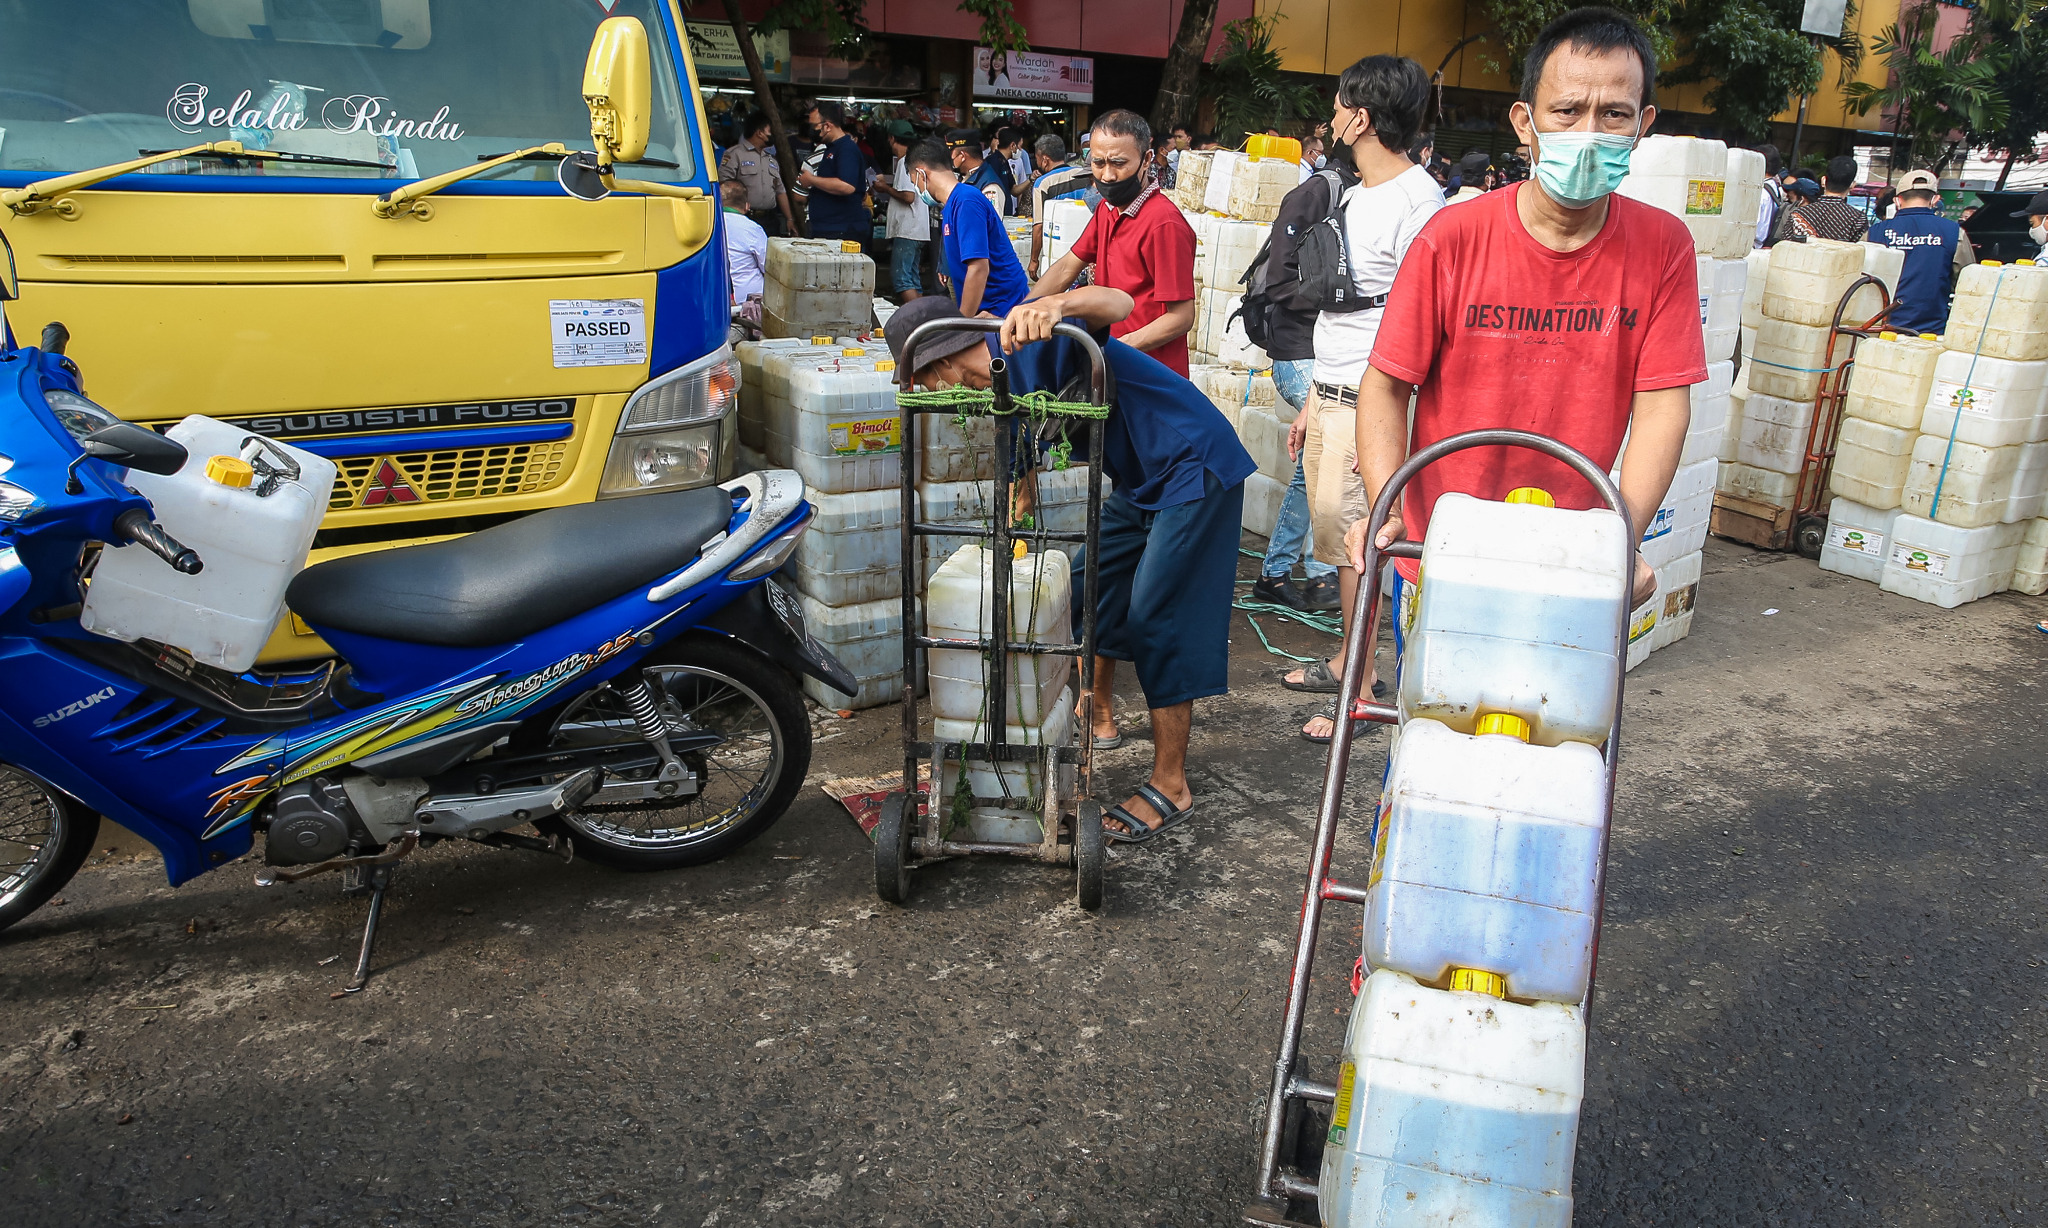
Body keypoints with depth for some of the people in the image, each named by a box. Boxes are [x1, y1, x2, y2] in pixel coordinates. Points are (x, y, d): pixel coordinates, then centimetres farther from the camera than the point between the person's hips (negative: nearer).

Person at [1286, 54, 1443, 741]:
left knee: (1351, 542, -5)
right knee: (1335, 538, 15)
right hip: (1330, 397, 9)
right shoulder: (1358, 196, 16)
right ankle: (1347, 660, 28)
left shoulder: (1418, 202, -14)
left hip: (1369, 404, -9)